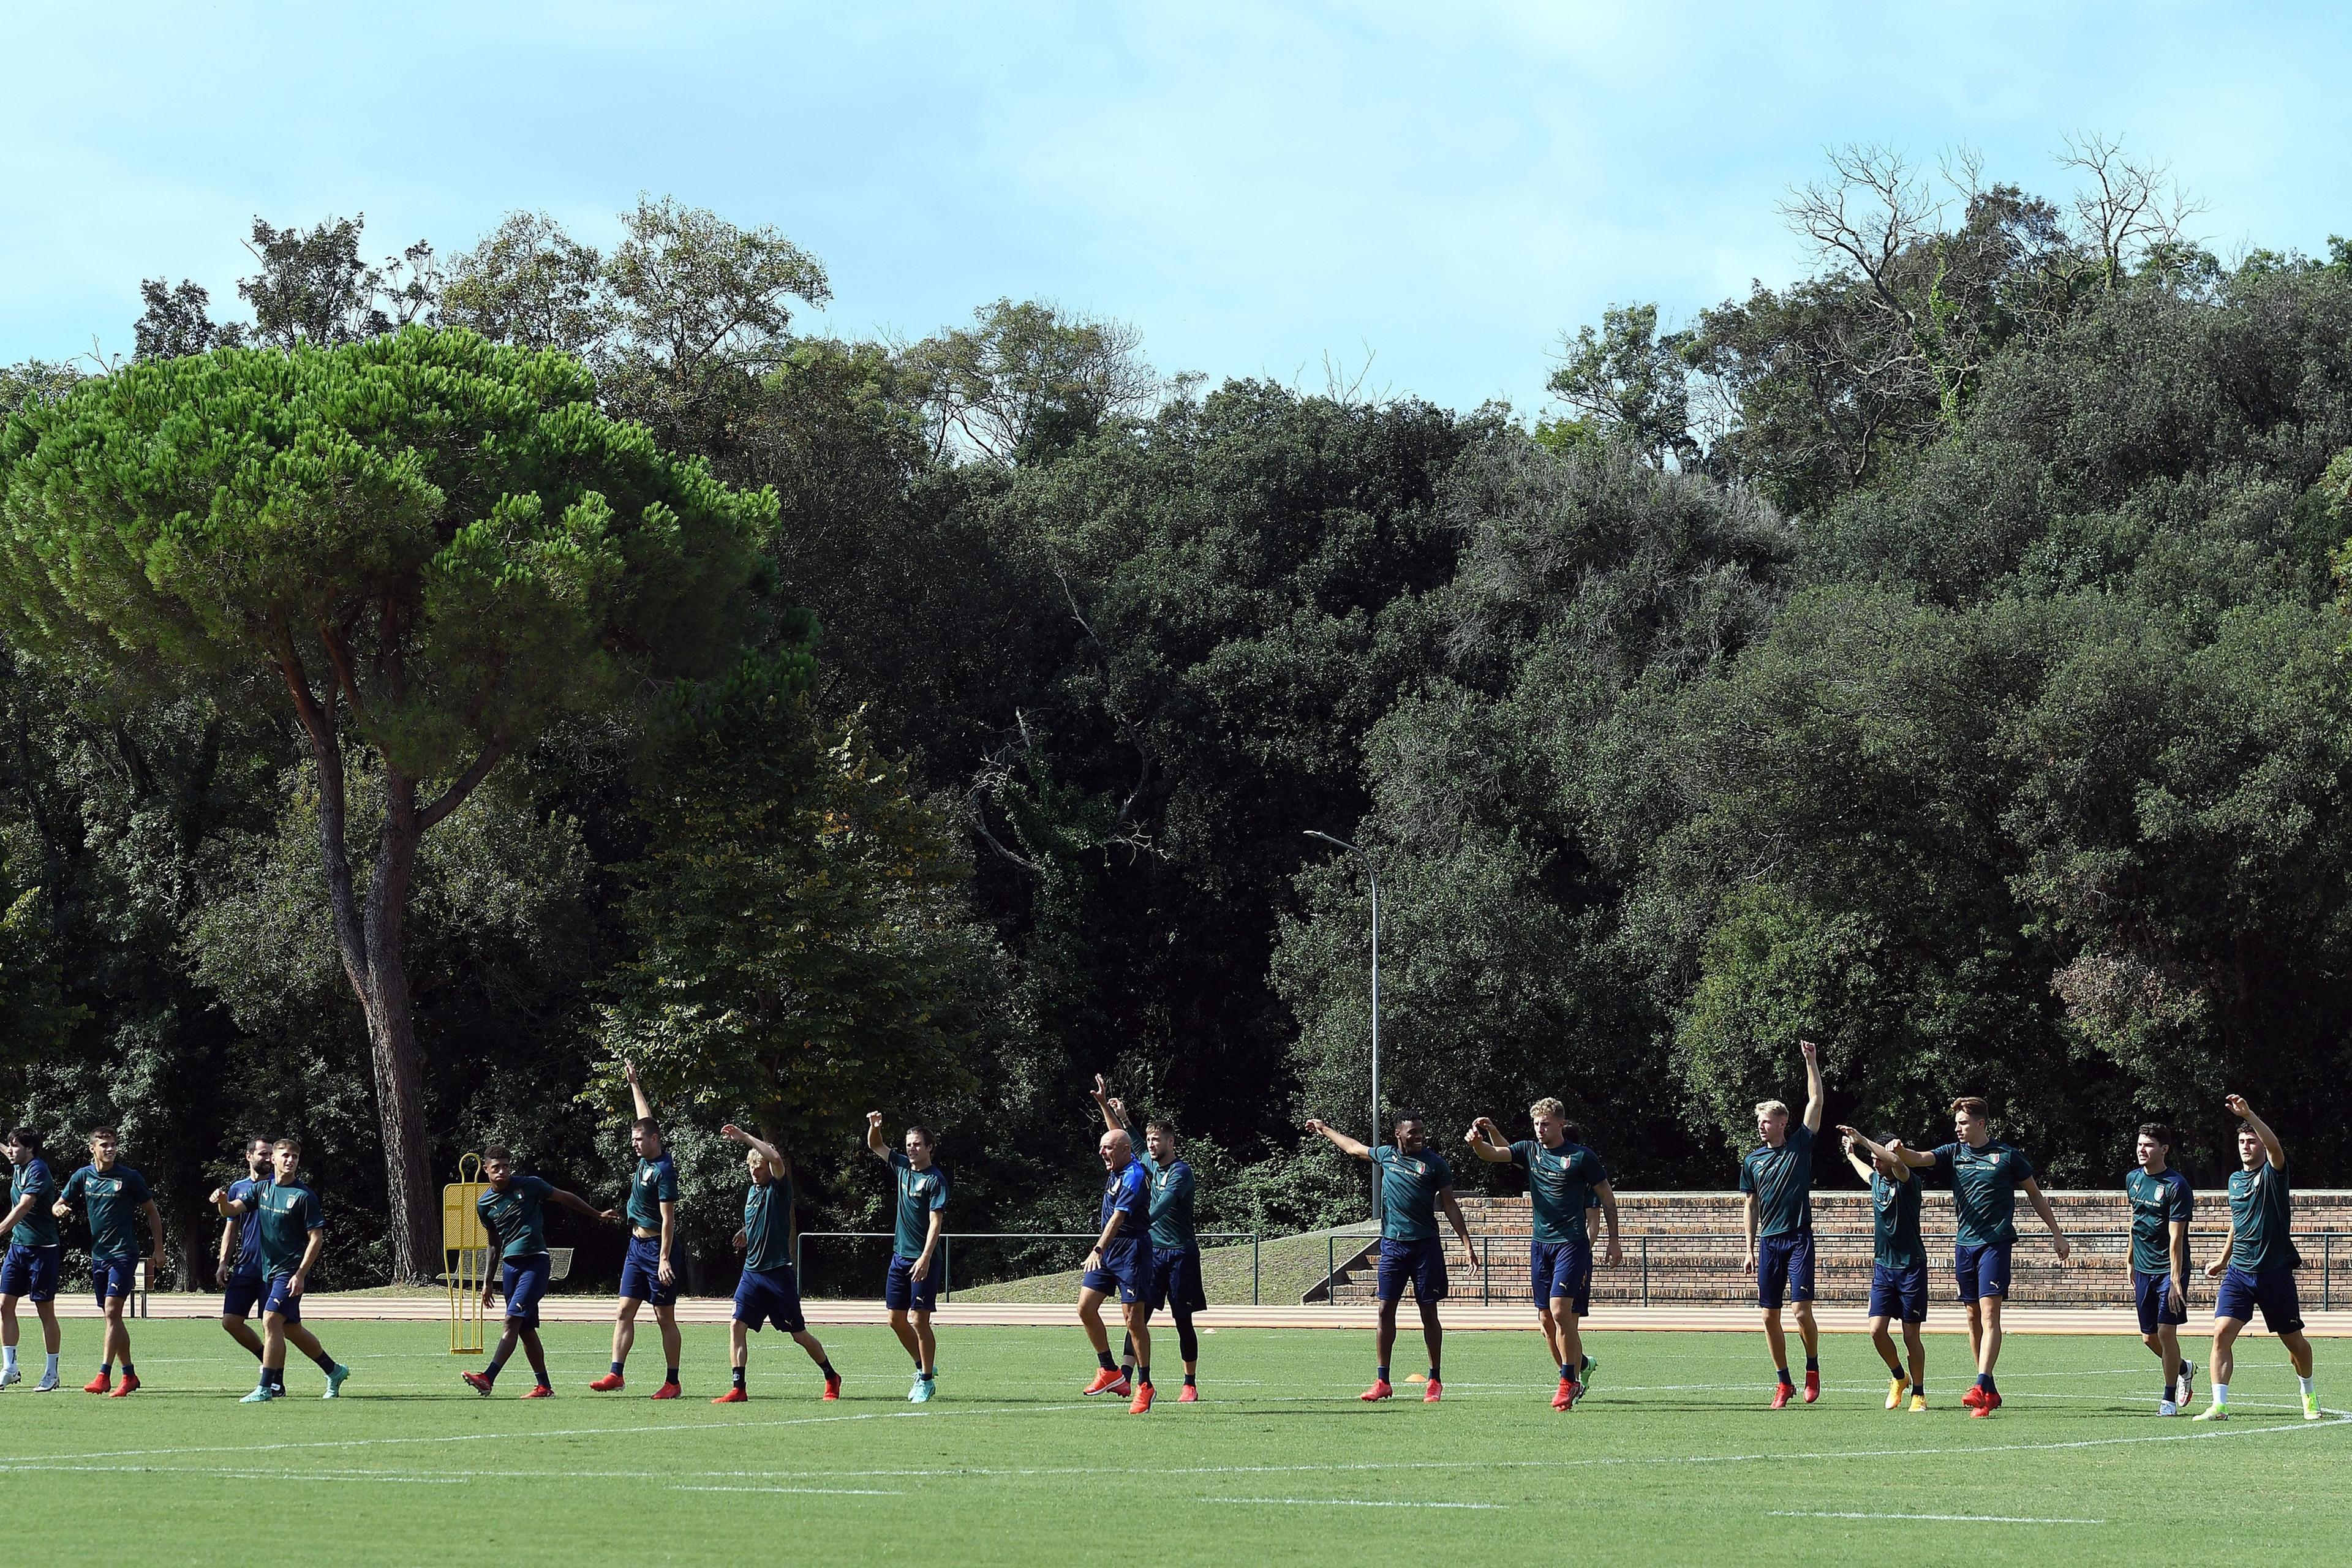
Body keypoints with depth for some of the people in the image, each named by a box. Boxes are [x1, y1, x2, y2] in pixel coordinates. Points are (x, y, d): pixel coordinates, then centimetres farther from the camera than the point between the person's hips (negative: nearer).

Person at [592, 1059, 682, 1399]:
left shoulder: (663, 1170, -16)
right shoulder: (646, 1158, 8)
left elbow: (668, 1219, -19)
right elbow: (646, 1119, 25)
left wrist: (664, 1259, -23)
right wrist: (634, 1083, 32)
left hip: (657, 1247, -9)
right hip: (637, 1244, 9)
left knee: (665, 1317, -3)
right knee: (624, 1311, 1)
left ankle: (672, 1382, 2)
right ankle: (617, 1374, -3)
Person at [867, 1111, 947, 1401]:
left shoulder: (935, 1179, -11)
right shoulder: (902, 1166, 10)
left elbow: (936, 1222, -17)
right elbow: (876, 1146, 22)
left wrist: (925, 1258, -25)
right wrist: (874, 1126, 0)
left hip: (923, 1259, -7)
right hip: (900, 1255, 7)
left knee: (919, 1320, -8)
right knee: (896, 1319, 8)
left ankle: (927, 1380, 2)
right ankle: (923, 1366, 25)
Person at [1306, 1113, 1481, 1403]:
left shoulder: (1435, 1162, 0)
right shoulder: (1386, 1155, 10)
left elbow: (1450, 1205, 2)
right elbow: (1352, 1147, 29)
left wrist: (1467, 1243, -3)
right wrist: (1324, 1129, 40)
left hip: (1425, 1245, -3)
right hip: (1392, 1245, 3)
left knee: (1429, 1312, 1)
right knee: (1386, 1310, 2)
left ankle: (1435, 1382, 8)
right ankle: (1383, 1382, 7)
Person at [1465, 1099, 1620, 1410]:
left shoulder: (1581, 1156, -4)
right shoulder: (1530, 1151, 8)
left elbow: (1607, 1198, 3)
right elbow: (1492, 1154, -5)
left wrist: (1613, 1241, 2)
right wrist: (1477, 1141, -28)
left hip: (1572, 1243, -6)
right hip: (1540, 1243, 6)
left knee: (1560, 1311, -15)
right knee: (1546, 1318, 7)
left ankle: (1569, 1381, -8)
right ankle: (1581, 1365, 25)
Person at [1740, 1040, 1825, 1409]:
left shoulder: (1799, 1147, 3)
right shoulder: (1753, 1160, 10)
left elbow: (1816, 1101, -2)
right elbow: (1751, 1205, 14)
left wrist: (1811, 1061, -4)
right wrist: (1750, 1248, 9)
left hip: (1799, 1238, -3)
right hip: (1768, 1241, 4)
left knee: (1802, 1311, -13)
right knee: (1770, 1316, 1)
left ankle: (1812, 1370, 8)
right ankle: (1783, 1382, 12)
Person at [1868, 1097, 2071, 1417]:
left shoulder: (2007, 1155, 0)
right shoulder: (1955, 1153, 10)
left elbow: (2035, 1193, 9)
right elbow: (1918, 1159, -5)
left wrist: (2056, 1233, 10)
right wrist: (1898, 1150, -28)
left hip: (1995, 1243, -5)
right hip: (1965, 1244, 5)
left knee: (1989, 1313, -15)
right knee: (1973, 1317, 7)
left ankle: (1981, 1387, -25)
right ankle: (1990, 1392, 15)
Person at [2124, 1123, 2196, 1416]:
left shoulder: (2176, 1185, -15)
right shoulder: (2132, 1178, 7)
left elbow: (2176, 1238, -19)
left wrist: (2175, 1281, -22)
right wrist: (2131, 1261, 24)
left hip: (2170, 1268, -7)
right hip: (2143, 1269, 7)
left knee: (2166, 1332, -11)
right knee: (2149, 1337, 10)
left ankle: (2169, 1399, 1)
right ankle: (2183, 1370, 37)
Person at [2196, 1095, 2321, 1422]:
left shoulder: (2273, 1173, -6)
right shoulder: (2235, 1179, 11)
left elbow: (2275, 1146, -30)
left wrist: (2248, 1115, -41)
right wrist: (2224, 1260, 31)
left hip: (2275, 1271, -4)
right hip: (2239, 1272, 4)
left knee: (2294, 1340, 10)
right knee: (2222, 1332, -15)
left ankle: (2309, 1394, 35)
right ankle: (2218, 1405, -16)